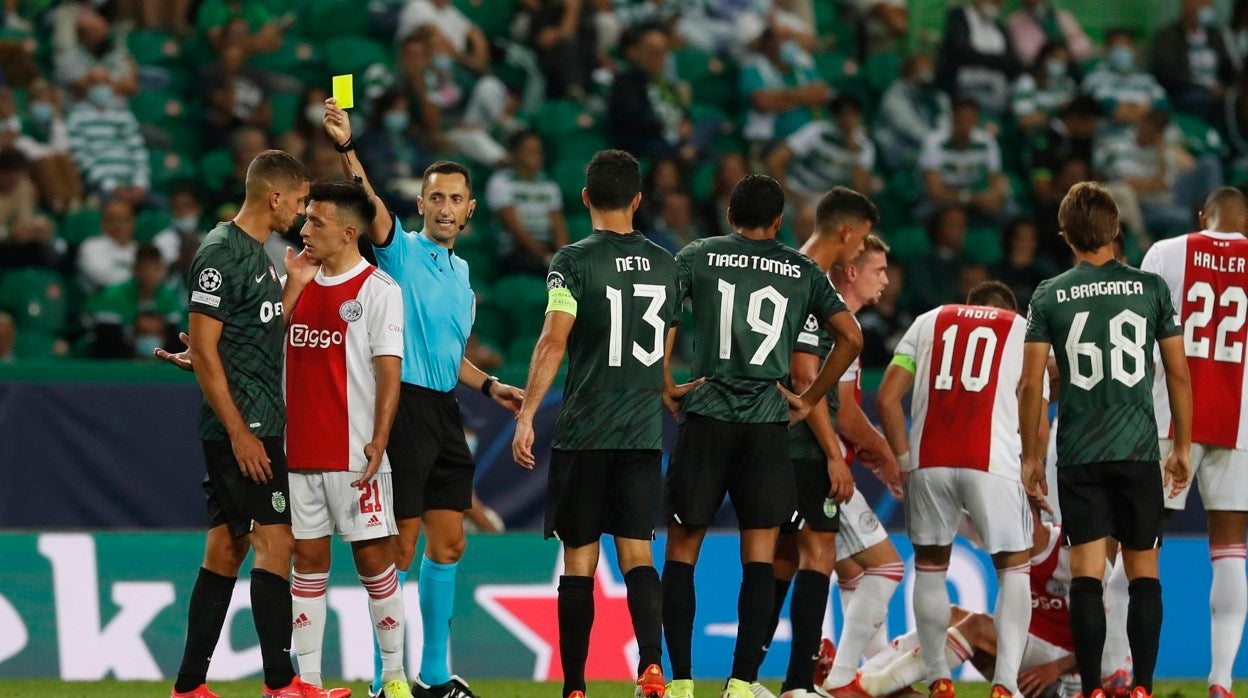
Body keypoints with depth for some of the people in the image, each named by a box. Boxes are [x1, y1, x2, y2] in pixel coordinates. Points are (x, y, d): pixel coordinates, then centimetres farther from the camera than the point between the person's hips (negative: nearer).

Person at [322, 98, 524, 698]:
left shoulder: (460, 273, 17)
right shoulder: (402, 251, -4)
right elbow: (372, 209, -25)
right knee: (398, 548, -5)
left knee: (447, 545, 11)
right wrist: (346, 148, -40)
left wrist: (490, 387, 18)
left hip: (445, 412, 7)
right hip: (404, 406, -7)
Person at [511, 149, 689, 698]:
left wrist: (526, 414, -18)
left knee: (579, 559, 3)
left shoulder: (574, 261, -7)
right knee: (636, 552, 2)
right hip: (644, 432, 3)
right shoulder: (664, 264, 8)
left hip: (583, 431, -3)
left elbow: (554, 340, -18)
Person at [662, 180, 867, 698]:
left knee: (682, 551, 8)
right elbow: (850, 337, 3)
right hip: (767, 424, 0)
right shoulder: (805, 272, 9)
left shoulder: (699, 257, 6)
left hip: (705, 420, 0)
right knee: (759, 555, 3)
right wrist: (810, 400, 11)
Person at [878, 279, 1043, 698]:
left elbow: (887, 399, 10)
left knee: (930, 567, 20)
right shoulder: (1023, 329, 16)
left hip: (930, 461, 2)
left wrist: (905, 458, 16)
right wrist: (1034, 470, 21)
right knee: (1013, 568, 12)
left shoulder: (928, 322, 20)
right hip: (993, 462, -2)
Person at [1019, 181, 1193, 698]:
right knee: (1143, 569, 7)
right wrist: (1183, 447, 13)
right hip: (1139, 450, 0)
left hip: (1079, 454, 0)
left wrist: (1031, 456, 8)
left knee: (1086, 572, 0)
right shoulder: (1151, 288, 1)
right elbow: (1179, 374, 4)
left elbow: (1031, 386, -1)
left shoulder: (1049, 297, 0)